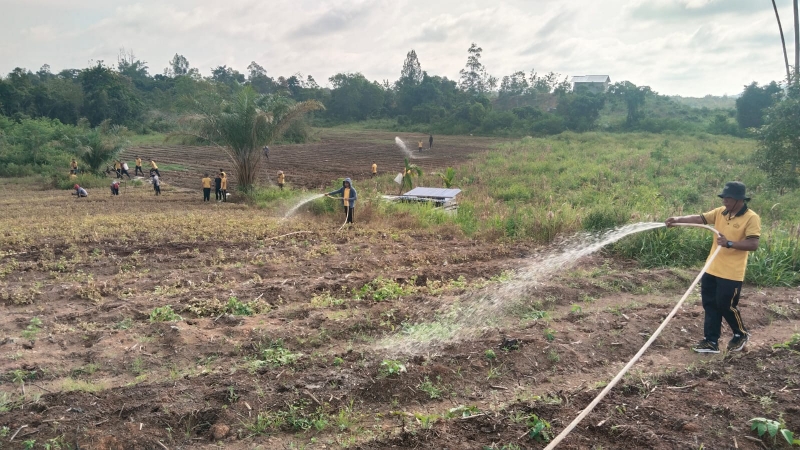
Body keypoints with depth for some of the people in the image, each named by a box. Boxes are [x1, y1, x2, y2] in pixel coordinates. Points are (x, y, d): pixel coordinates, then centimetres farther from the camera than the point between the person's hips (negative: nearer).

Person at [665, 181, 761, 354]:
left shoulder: (751, 218, -12)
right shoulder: (720, 212, 6)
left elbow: (753, 244, -19)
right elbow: (699, 218, 0)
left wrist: (729, 243, -30)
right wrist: (678, 219, -16)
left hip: (731, 273, -7)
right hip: (712, 269, 7)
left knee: (726, 306, 2)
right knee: (710, 305, 10)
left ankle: (741, 334, 28)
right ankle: (711, 341, 19)